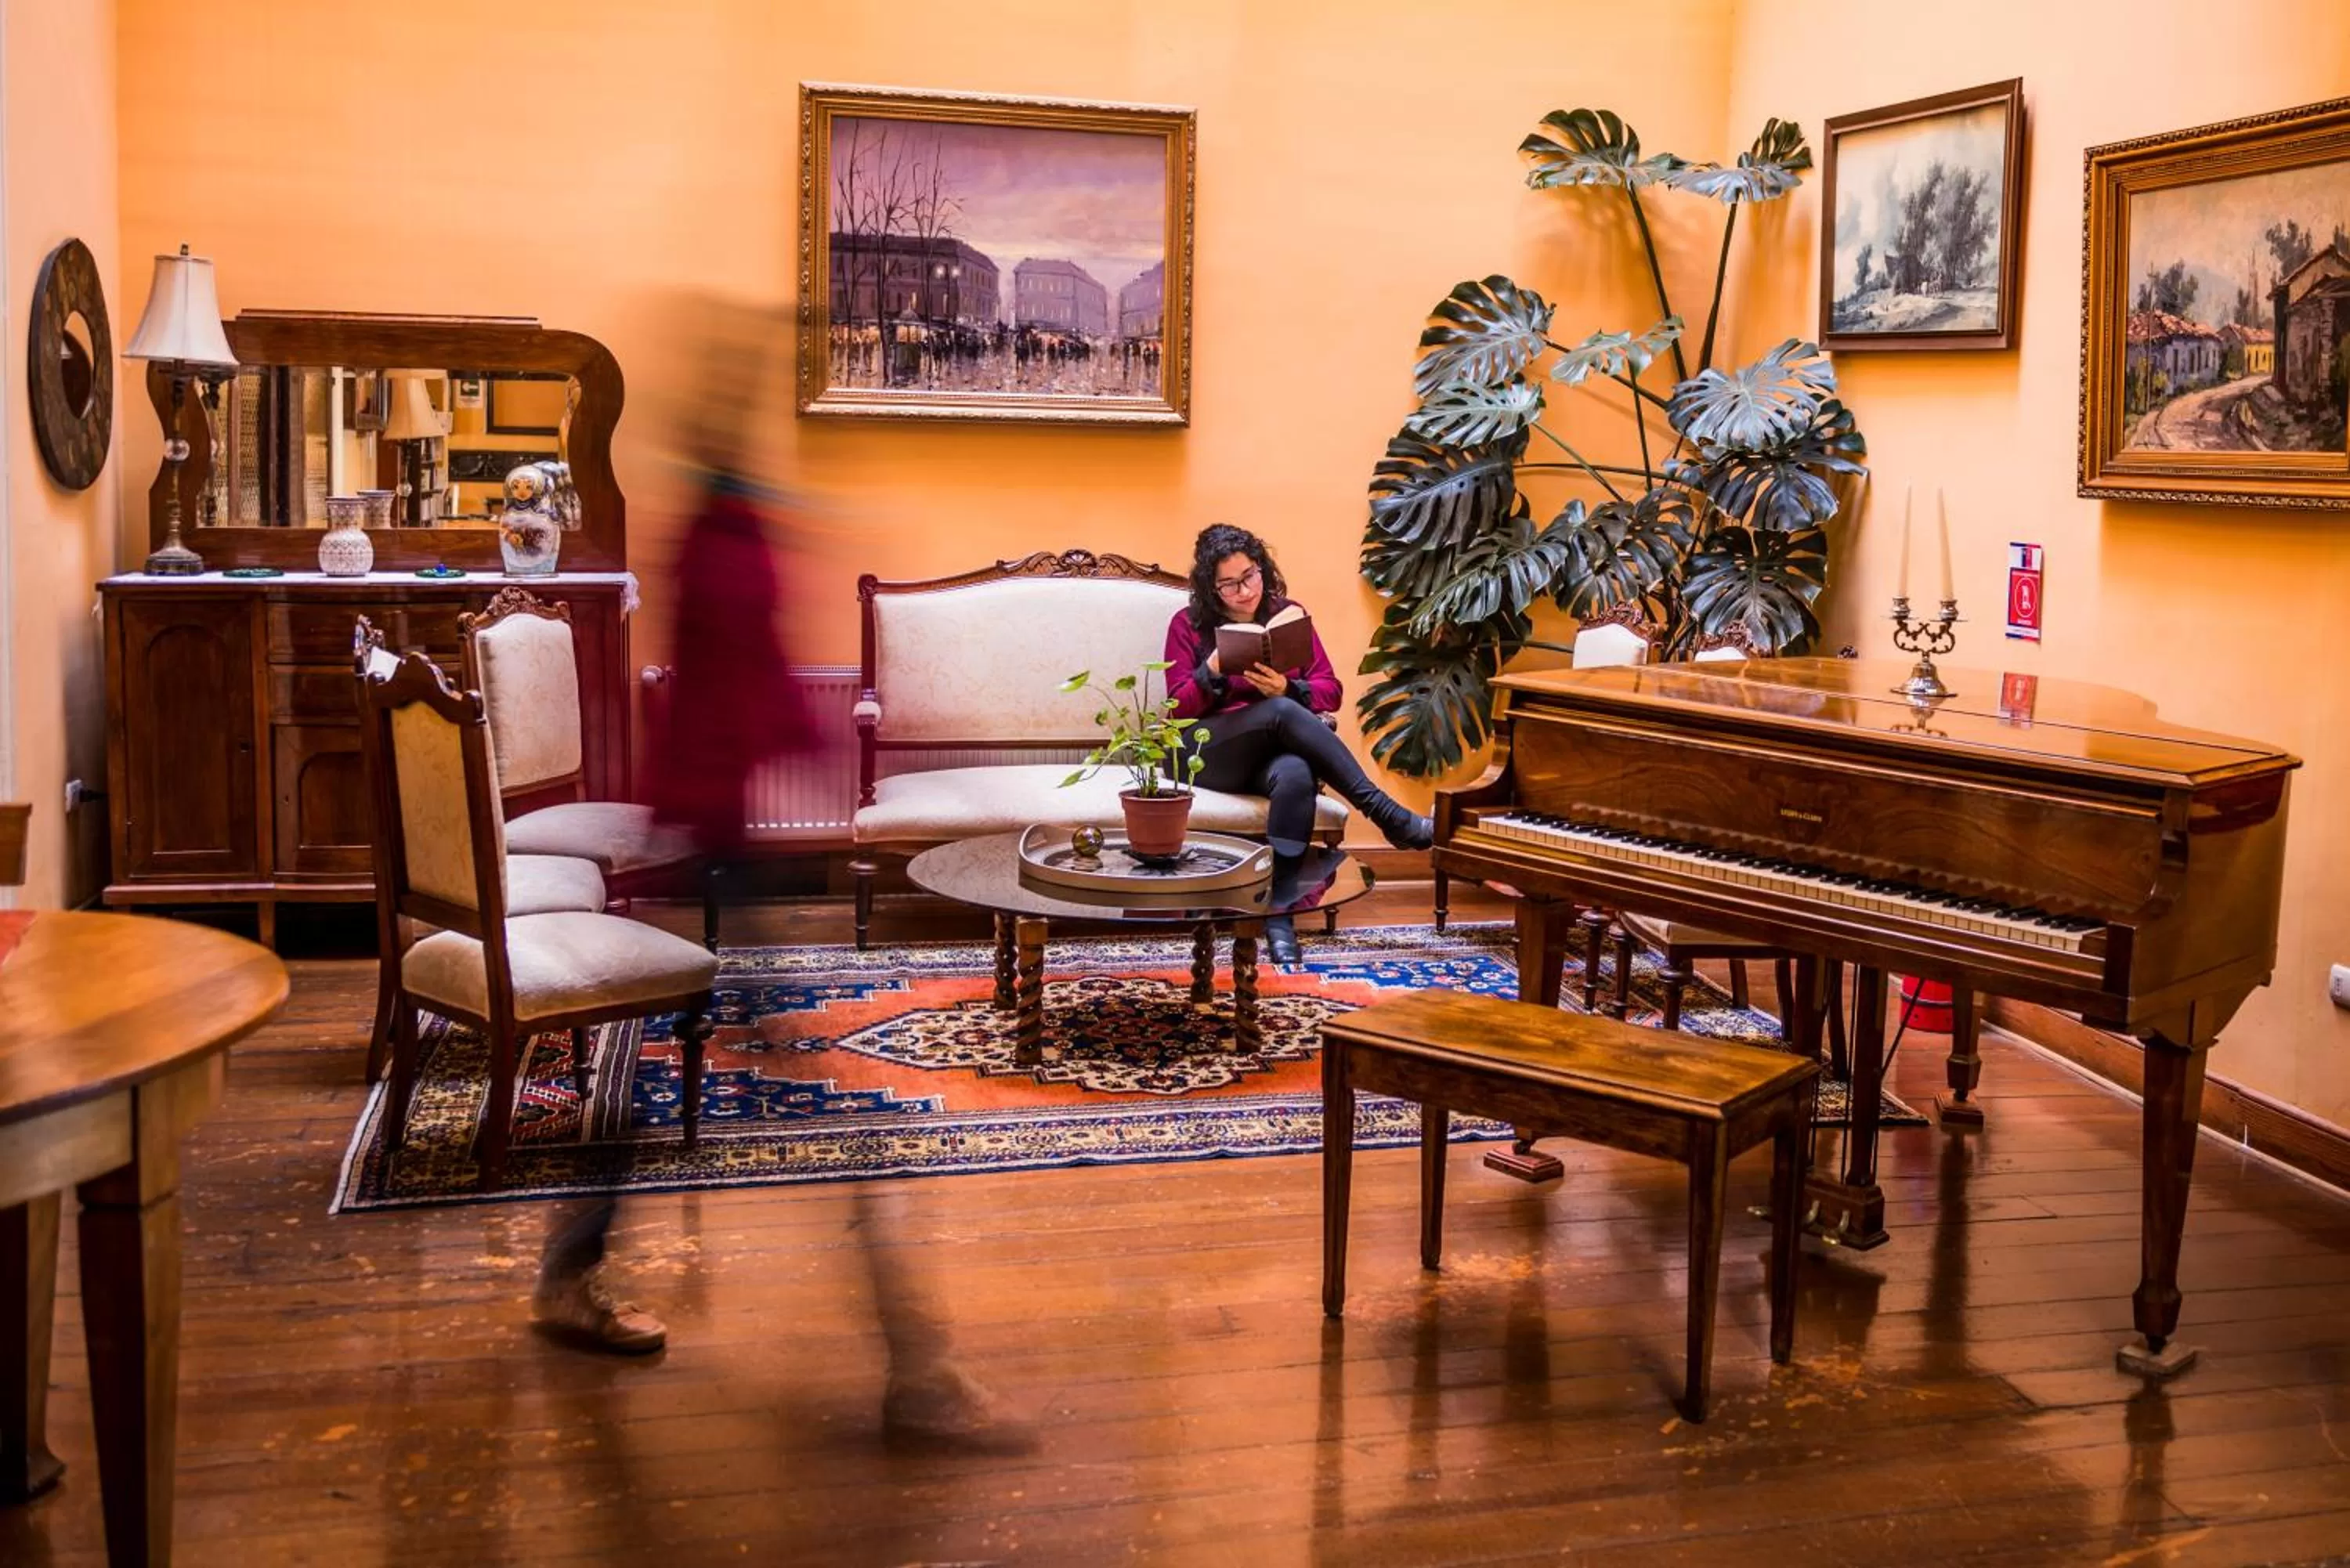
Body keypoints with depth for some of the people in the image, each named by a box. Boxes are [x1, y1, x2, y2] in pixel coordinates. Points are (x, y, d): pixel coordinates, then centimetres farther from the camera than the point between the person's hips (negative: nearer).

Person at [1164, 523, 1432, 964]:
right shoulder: (1188, 625, 6)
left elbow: (1331, 692, 6)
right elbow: (1179, 708, 0)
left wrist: (1287, 690, -15)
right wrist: (1214, 670, -19)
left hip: (1274, 754, 2)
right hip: (1209, 754, -2)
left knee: (1295, 776, -38)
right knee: (1281, 713, -34)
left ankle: (1278, 912, -36)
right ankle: (1386, 813, -34)